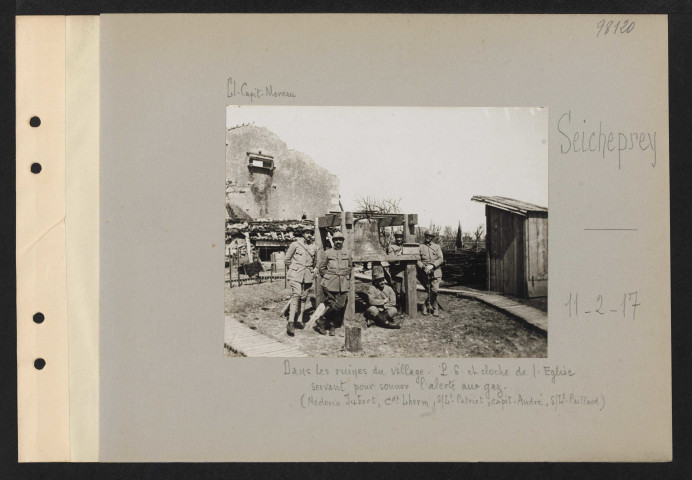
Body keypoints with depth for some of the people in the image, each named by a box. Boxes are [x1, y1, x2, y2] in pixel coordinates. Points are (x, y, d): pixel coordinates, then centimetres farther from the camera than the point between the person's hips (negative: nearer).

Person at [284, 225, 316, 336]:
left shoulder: (313, 248, 10)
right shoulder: (295, 245, -2)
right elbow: (287, 259, 7)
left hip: (308, 276, 5)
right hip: (295, 275, -5)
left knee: (303, 297, 5)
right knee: (296, 295, -16)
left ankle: (299, 320, 13)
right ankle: (291, 322, -22)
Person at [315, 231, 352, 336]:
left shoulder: (348, 253, 12)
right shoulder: (327, 253, 6)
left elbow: (350, 267, 22)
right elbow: (321, 267, 11)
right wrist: (327, 277, 6)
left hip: (343, 285, 2)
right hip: (330, 284, -2)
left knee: (341, 305, -5)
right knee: (331, 305, -7)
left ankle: (332, 326, 5)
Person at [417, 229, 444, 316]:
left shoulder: (437, 247, 12)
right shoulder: (420, 247, 8)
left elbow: (441, 259, 2)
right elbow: (417, 260, 1)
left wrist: (432, 265, -13)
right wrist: (423, 267, -15)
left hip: (435, 272, 1)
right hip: (424, 273, -1)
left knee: (434, 291, -11)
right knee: (432, 292, 1)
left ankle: (426, 306, 4)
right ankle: (434, 308, 14)